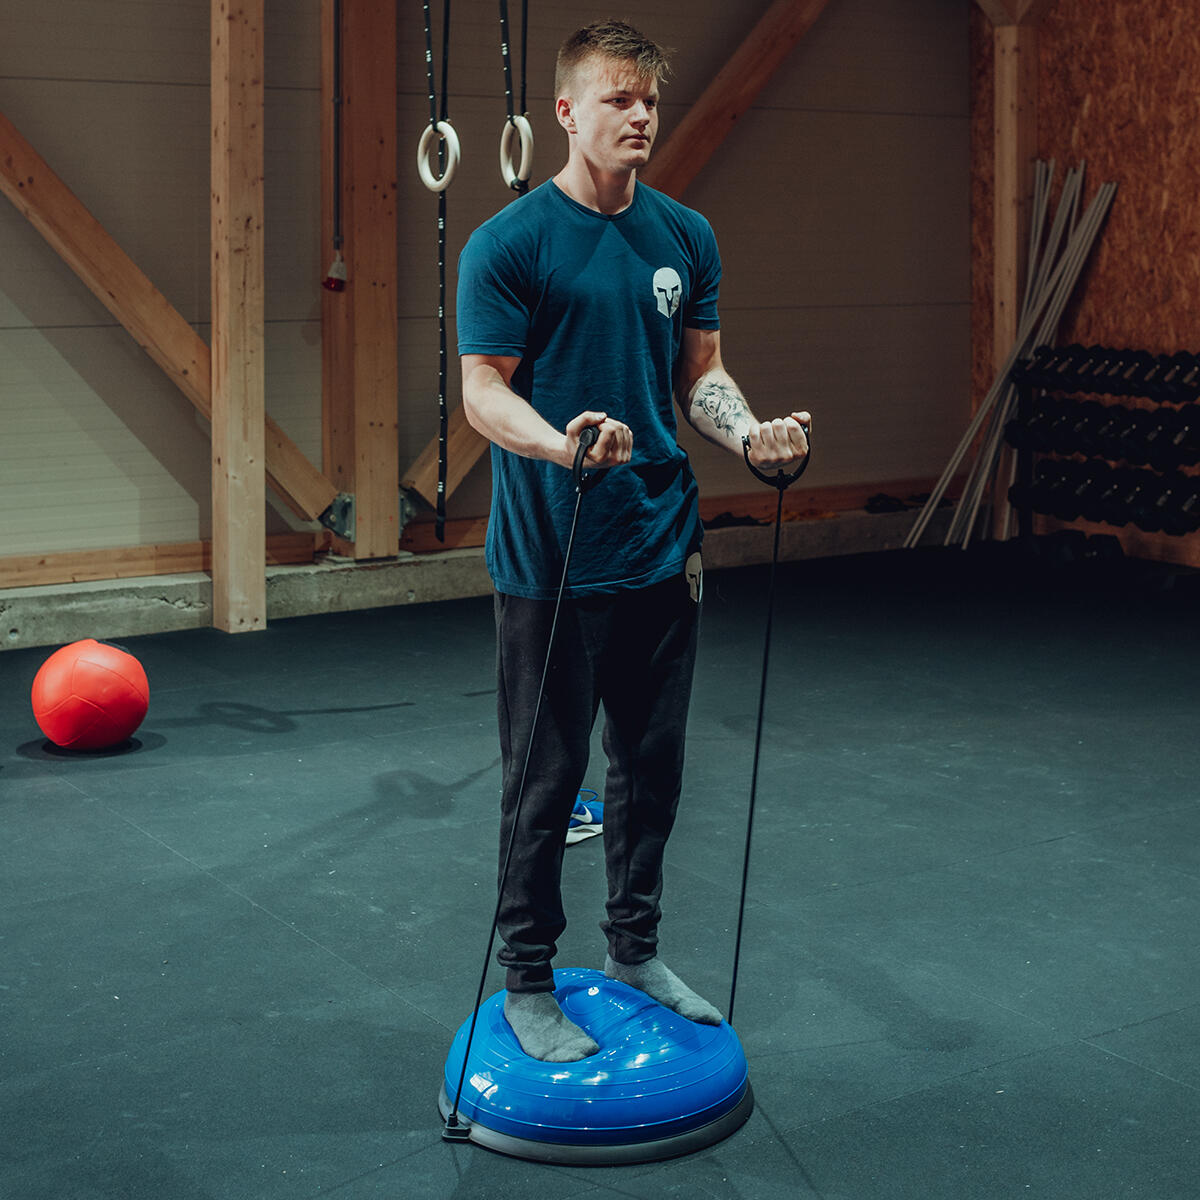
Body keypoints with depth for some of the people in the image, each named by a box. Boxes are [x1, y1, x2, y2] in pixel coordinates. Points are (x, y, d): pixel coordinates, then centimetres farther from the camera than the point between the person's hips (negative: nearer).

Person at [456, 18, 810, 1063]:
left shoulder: (685, 238, 9)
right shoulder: (510, 243, -8)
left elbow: (700, 373, 13)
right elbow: (484, 391, -11)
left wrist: (749, 431, -8)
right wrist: (558, 441, -31)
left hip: (661, 547, 6)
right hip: (549, 560, -5)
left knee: (653, 766, 14)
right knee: (546, 777, 3)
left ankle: (636, 950, 30)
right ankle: (528, 983, 17)